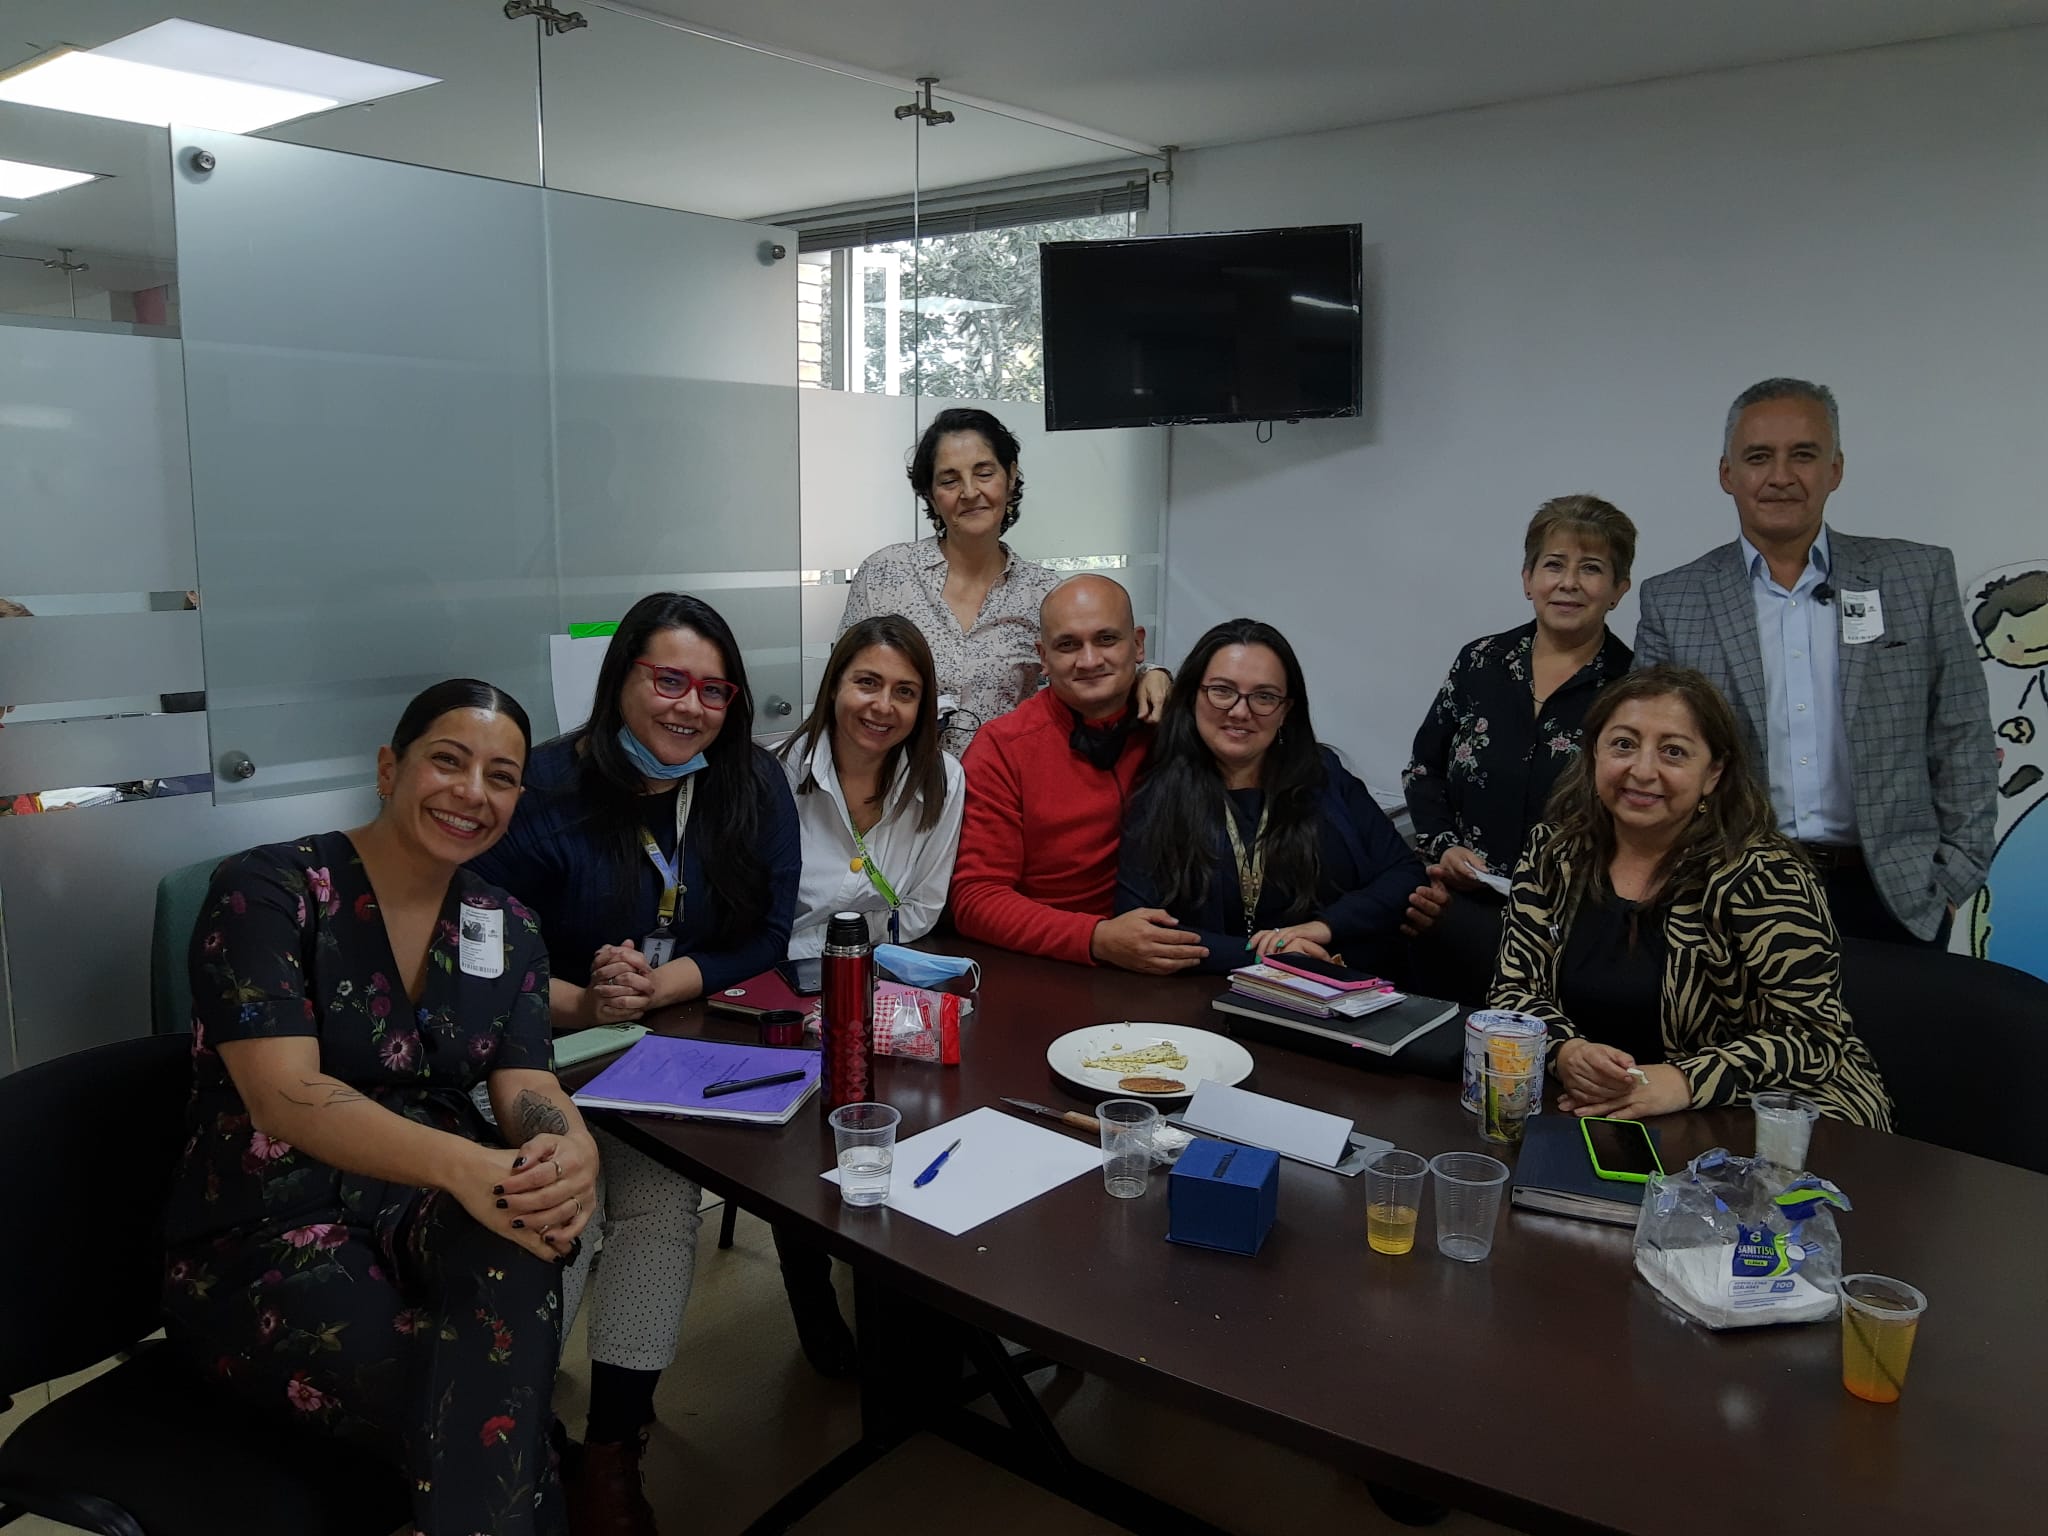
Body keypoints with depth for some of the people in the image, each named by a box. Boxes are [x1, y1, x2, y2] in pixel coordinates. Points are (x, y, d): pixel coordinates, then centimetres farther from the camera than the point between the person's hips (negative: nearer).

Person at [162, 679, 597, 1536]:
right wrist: (461, 1163, -41)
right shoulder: (266, 891, -10)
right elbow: (286, 1094, -23)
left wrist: (570, 1150, -32)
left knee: (519, 1229, -33)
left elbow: (526, 1086, -5)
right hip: (263, 1240, -4)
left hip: (424, 1211, 5)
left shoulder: (507, 929, 7)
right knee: (494, 1411, -30)